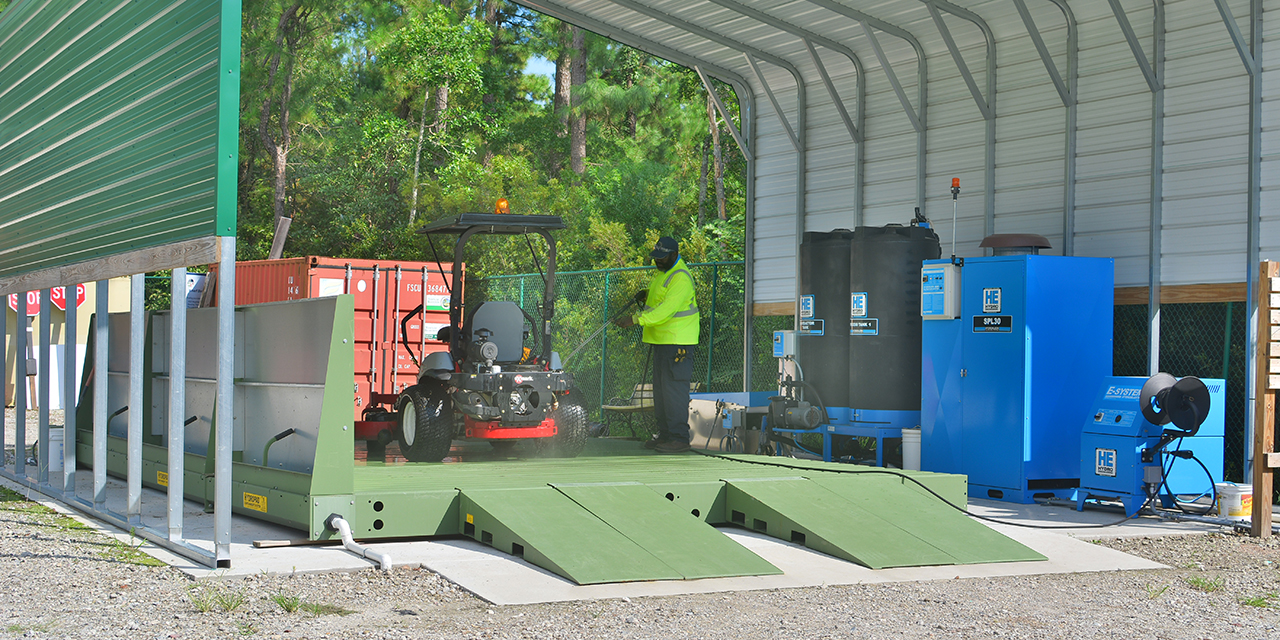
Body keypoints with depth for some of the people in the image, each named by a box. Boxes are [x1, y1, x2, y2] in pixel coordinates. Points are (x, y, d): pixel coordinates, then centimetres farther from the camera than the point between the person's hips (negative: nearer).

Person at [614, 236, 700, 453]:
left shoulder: (680, 278, -17)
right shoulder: (660, 273, 16)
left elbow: (667, 309, -26)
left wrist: (636, 320, -30)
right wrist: (646, 298, 9)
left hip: (677, 342, -10)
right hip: (661, 341, 10)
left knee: (674, 389, -11)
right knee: (660, 389, 12)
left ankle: (679, 437, -8)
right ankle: (665, 434, 19)